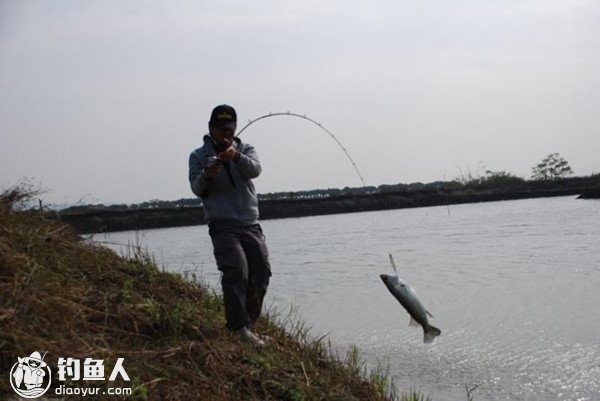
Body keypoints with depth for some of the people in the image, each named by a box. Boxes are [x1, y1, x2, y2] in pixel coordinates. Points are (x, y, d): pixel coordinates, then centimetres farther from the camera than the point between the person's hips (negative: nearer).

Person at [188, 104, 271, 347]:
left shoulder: (245, 150, 13)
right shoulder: (199, 156, 9)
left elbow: (255, 170, -10)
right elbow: (196, 189, -3)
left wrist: (236, 156, -31)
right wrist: (207, 175, -25)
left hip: (250, 224, 4)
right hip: (222, 224, -4)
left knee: (262, 273, 3)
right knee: (236, 272, -22)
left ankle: (247, 321, 20)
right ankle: (240, 327, -23)